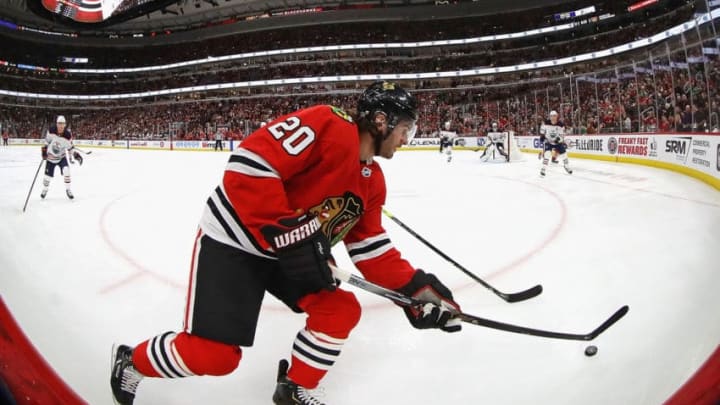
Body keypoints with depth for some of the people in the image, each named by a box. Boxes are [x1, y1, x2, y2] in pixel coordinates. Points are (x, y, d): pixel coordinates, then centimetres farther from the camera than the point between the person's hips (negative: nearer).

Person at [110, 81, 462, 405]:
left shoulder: (373, 181, 6)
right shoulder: (327, 125, -22)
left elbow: (370, 247, 6)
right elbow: (249, 162, -30)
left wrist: (414, 286, -4)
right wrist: (289, 233, -32)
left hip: (292, 253, 9)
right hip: (232, 241, -8)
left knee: (341, 310, 0)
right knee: (212, 354, -10)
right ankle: (131, 361, 20)